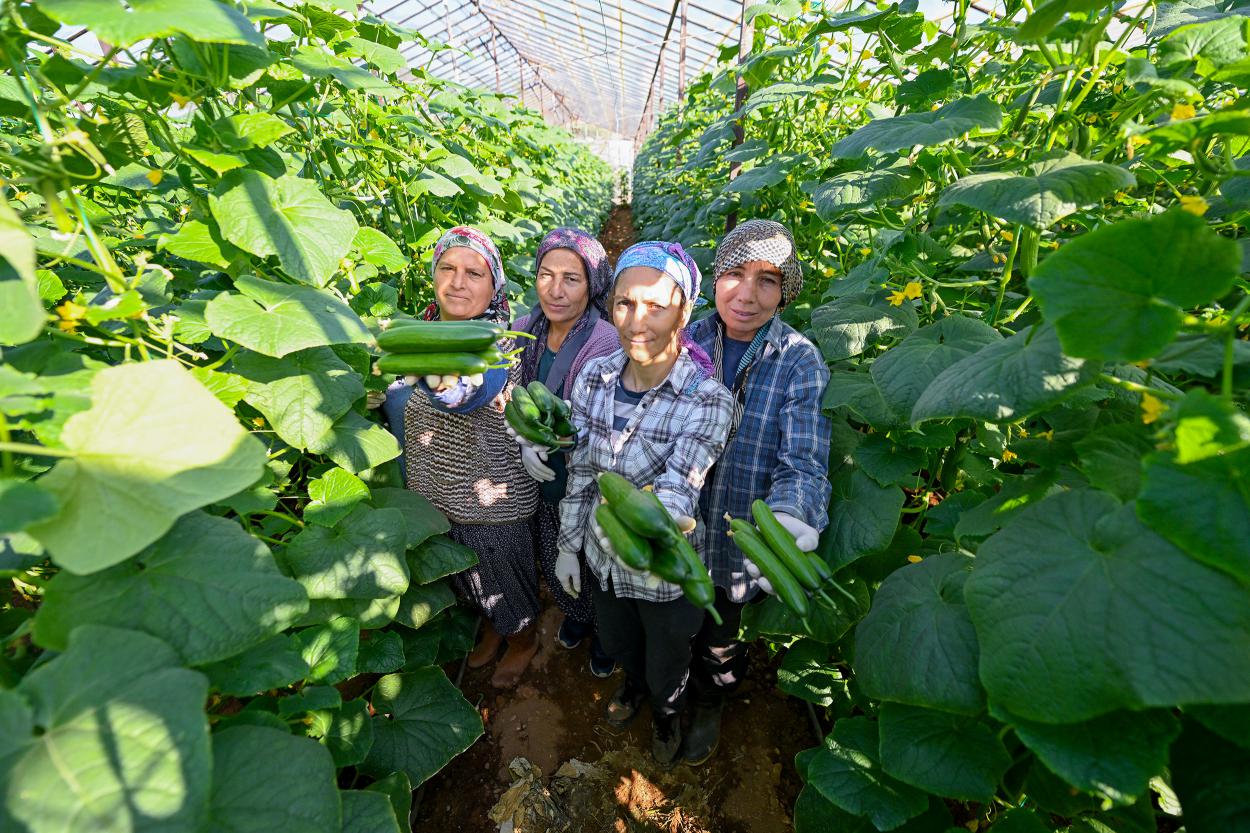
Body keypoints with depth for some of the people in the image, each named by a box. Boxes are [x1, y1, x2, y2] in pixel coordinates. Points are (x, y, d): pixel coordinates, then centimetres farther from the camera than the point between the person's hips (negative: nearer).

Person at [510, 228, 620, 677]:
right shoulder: (523, 330, -8)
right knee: (553, 564, 28)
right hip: (541, 481, 5)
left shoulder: (609, 345, -25)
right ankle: (574, 615, 60)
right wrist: (524, 442, -16)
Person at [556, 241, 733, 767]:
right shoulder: (594, 378, -13)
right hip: (604, 555, 4)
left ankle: (666, 711, 63)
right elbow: (580, 472, -3)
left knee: (666, 664, 25)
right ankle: (634, 682, 69)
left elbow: (675, 496, -34)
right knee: (617, 642, 32)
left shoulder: (707, 401, -27)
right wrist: (568, 545, 3)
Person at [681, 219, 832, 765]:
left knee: (722, 638, 26)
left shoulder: (800, 363, -17)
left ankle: (710, 703, 60)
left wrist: (786, 526, -45)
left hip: (740, 544, -2)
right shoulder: (688, 343, -10)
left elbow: (805, 464, -24)